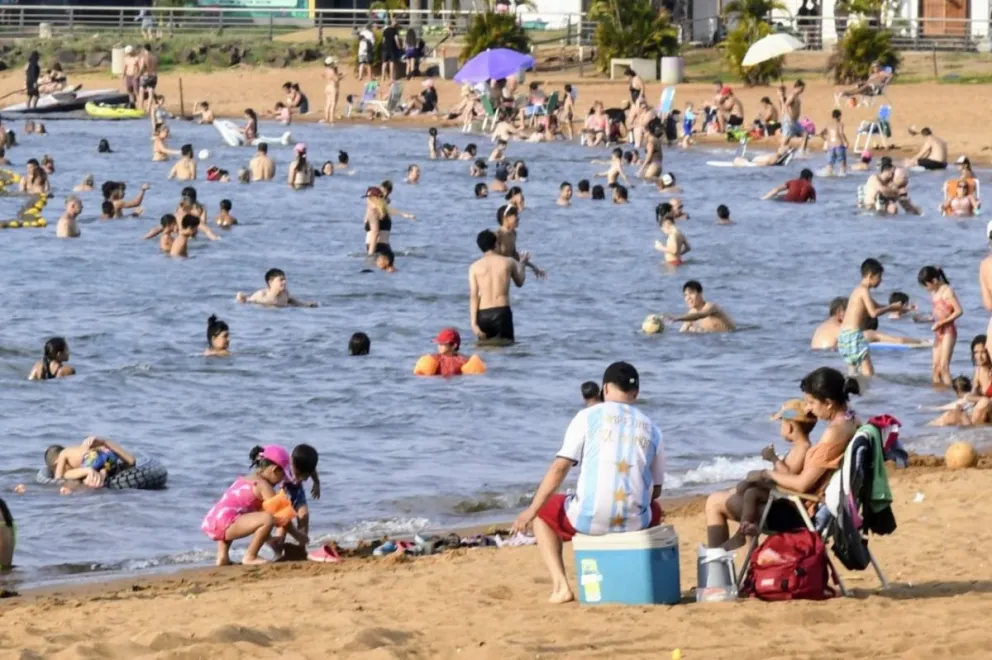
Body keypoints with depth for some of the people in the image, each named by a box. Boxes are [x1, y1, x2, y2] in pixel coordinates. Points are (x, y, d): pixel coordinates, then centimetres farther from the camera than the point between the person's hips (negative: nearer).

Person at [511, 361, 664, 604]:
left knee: (543, 512, 27)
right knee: (654, 509, 39)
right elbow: (656, 491, 16)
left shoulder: (588, 416, 2)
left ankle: (561, 586, 9)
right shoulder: (651, 429, 11)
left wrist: (531, 511, 4)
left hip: (590, 520, -3)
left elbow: (559, 468, -3)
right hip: (635, 523, 3)